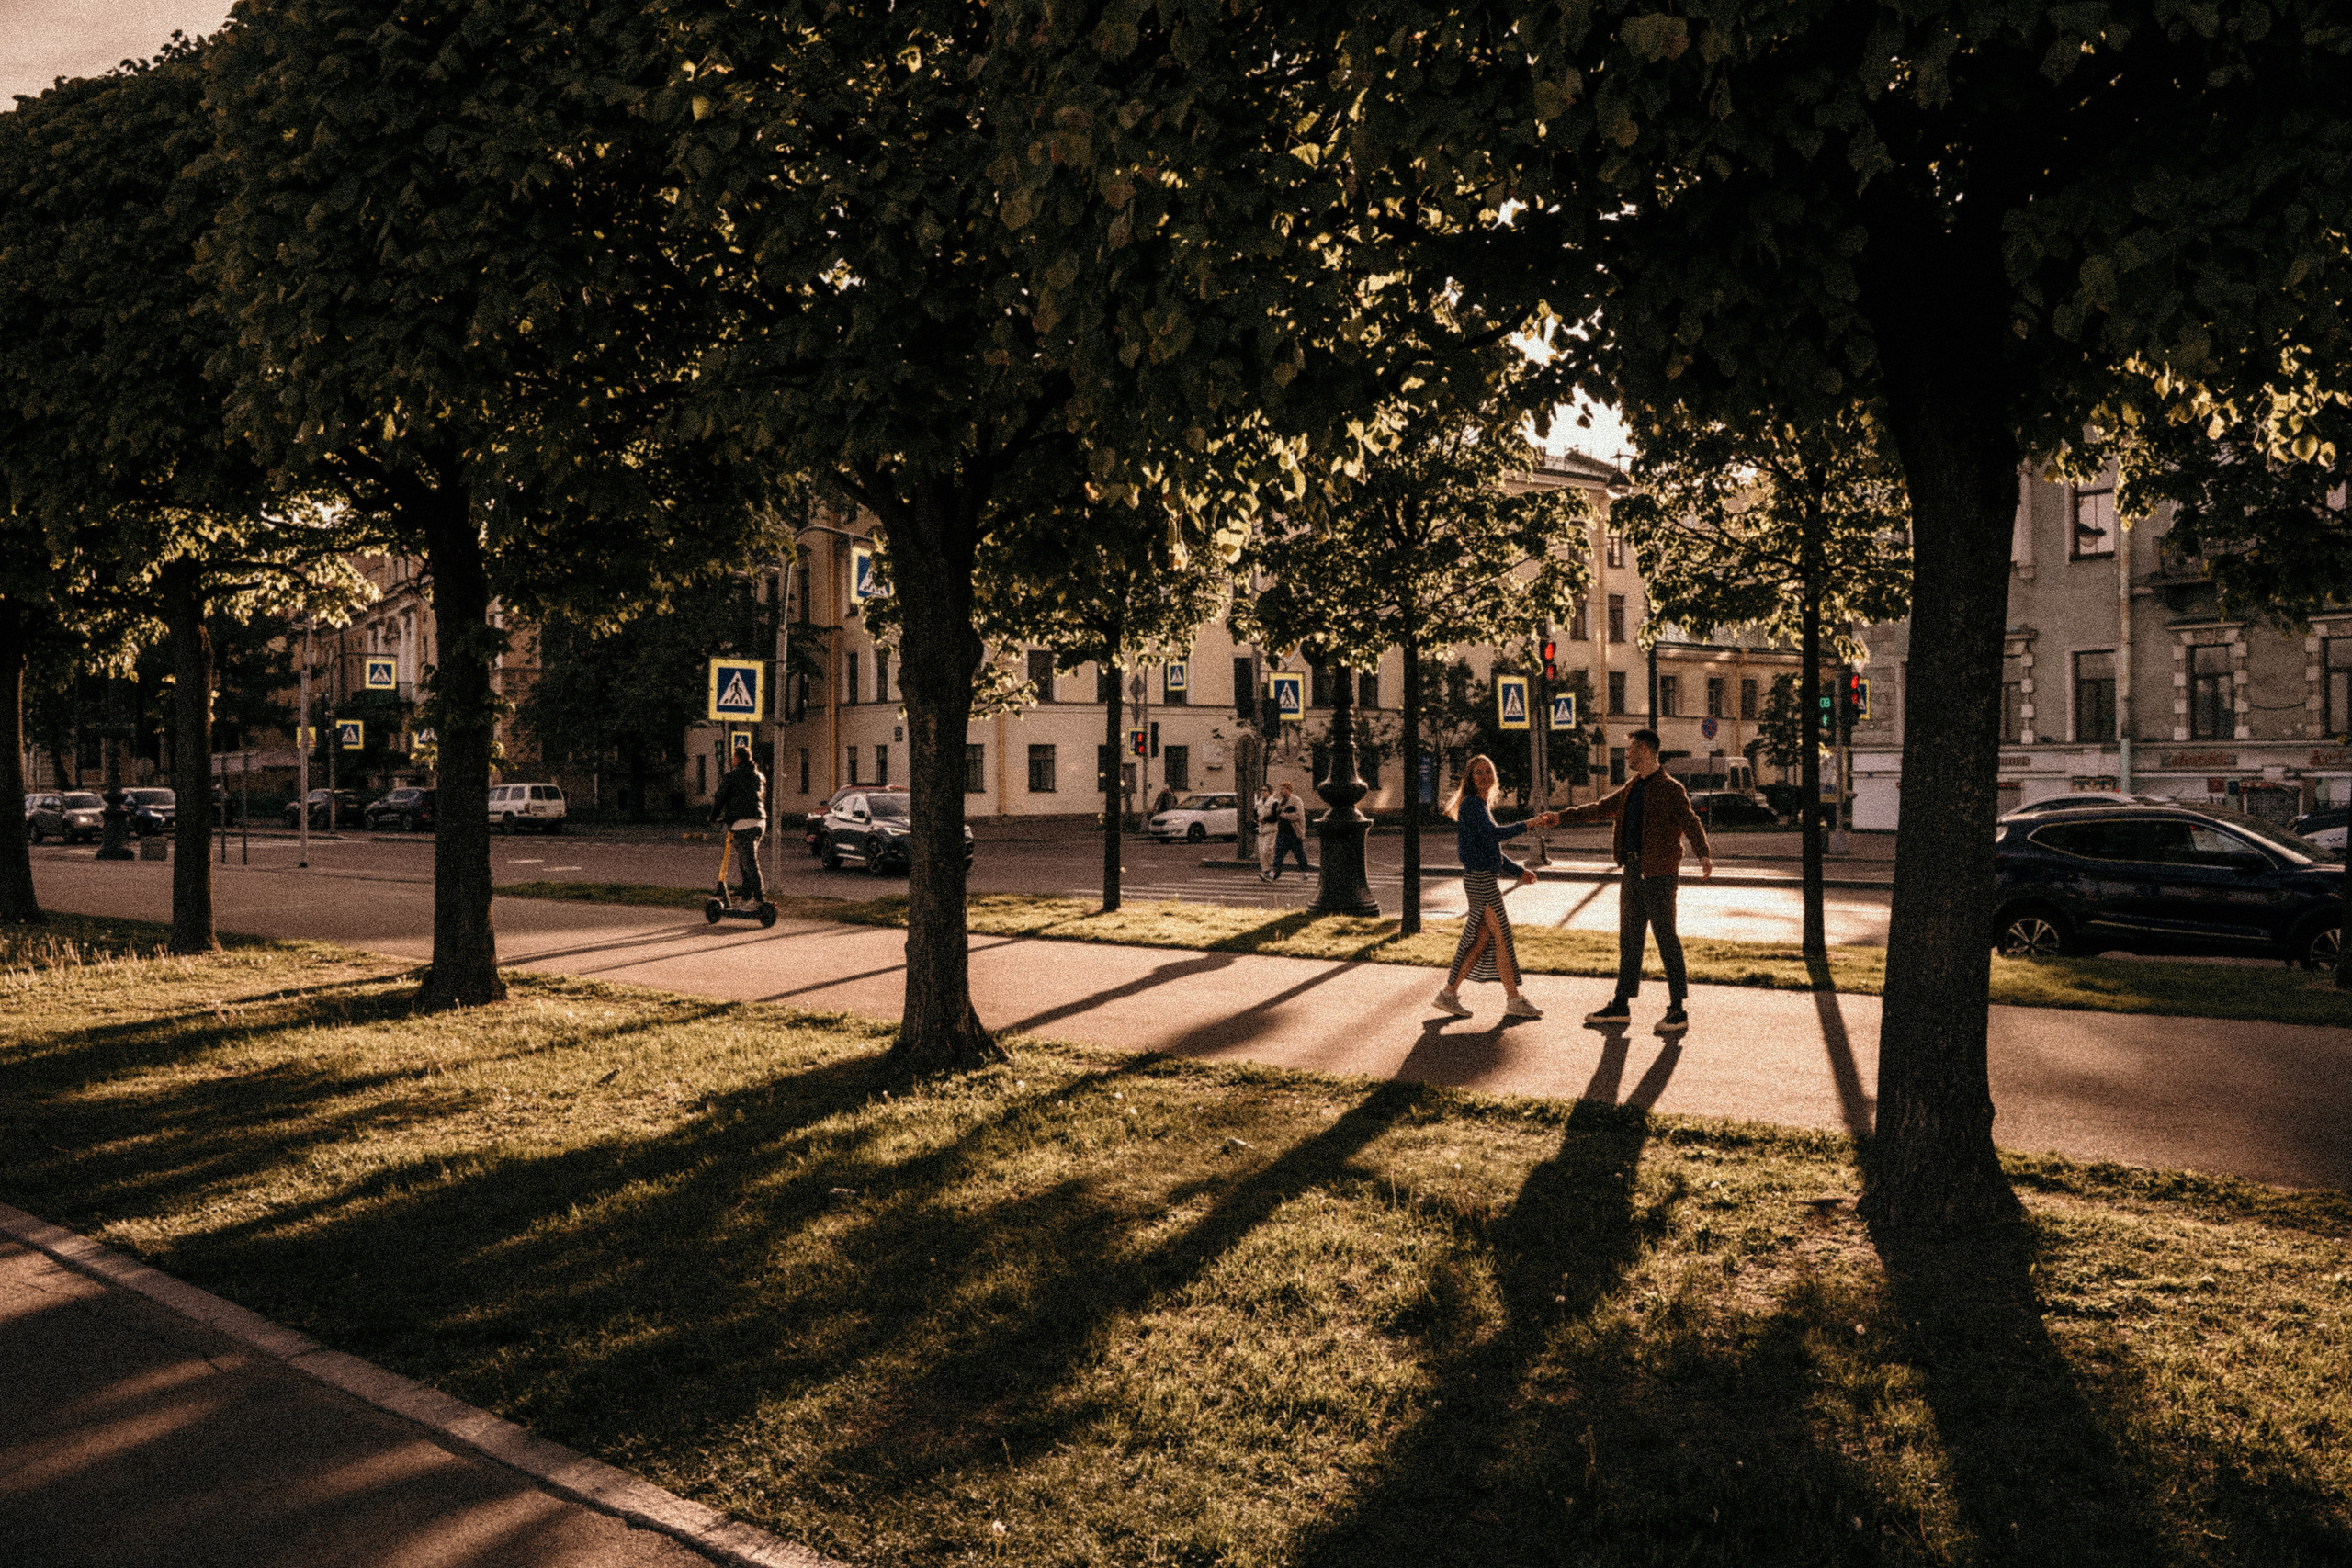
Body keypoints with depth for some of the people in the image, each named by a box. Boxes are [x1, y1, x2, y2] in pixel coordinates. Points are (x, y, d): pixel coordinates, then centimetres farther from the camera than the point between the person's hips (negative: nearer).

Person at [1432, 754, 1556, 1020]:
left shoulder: (1482, 806, 19)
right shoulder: (1471, 804, -11)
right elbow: (1493, 834, -26)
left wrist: (1518, 871, 19)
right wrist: (1529, 824, -27)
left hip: (1485, 879, 10)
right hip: (1480, 879, -10)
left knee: (1481, 939, 9)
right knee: (1502, 936, -5)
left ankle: (1449, 993, 12)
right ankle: (1514, 1001, 2)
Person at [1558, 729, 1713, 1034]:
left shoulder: (1670, 789, -10)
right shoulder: (1631, 789, 16)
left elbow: (1690, 822, -21)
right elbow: (1599, 809, 27)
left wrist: (1704, 854, -38)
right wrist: (1560, 817, 29)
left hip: (1659, 872, -8)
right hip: (1632, 871, 8)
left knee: (1666, 938, -5)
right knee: (1629, 939, 13)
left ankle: (1678, 1011, 1)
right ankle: (1622, 1006, 21)